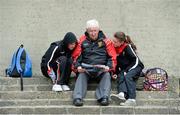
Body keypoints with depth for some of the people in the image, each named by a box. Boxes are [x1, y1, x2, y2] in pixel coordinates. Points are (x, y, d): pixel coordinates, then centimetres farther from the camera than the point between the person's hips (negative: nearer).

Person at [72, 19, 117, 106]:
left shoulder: (105, 41, 10)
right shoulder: (82, 41, 11)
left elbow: (112, 57, 8)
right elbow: (76, 56, 10)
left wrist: (109, 66, -11)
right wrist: (78, 66, -10)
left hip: (102, 70, 0)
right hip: (86, 69, 0)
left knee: (107, 75, -30)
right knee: (81, 76, -29)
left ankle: (104, 97, -47)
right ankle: (77, 98, -45)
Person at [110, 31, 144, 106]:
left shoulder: (127, 47, -12)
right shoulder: (115, 49, 6)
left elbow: (135, 61, -13)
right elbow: (116, 63, 15)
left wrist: (127, 70, -20)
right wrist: (115, 73, 0)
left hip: (136, 67, -5)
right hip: (124, 69, 5)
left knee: (127, 76, -33)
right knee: (120, 77, -27)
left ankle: (131, 99, -46)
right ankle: (122, 94, -54)